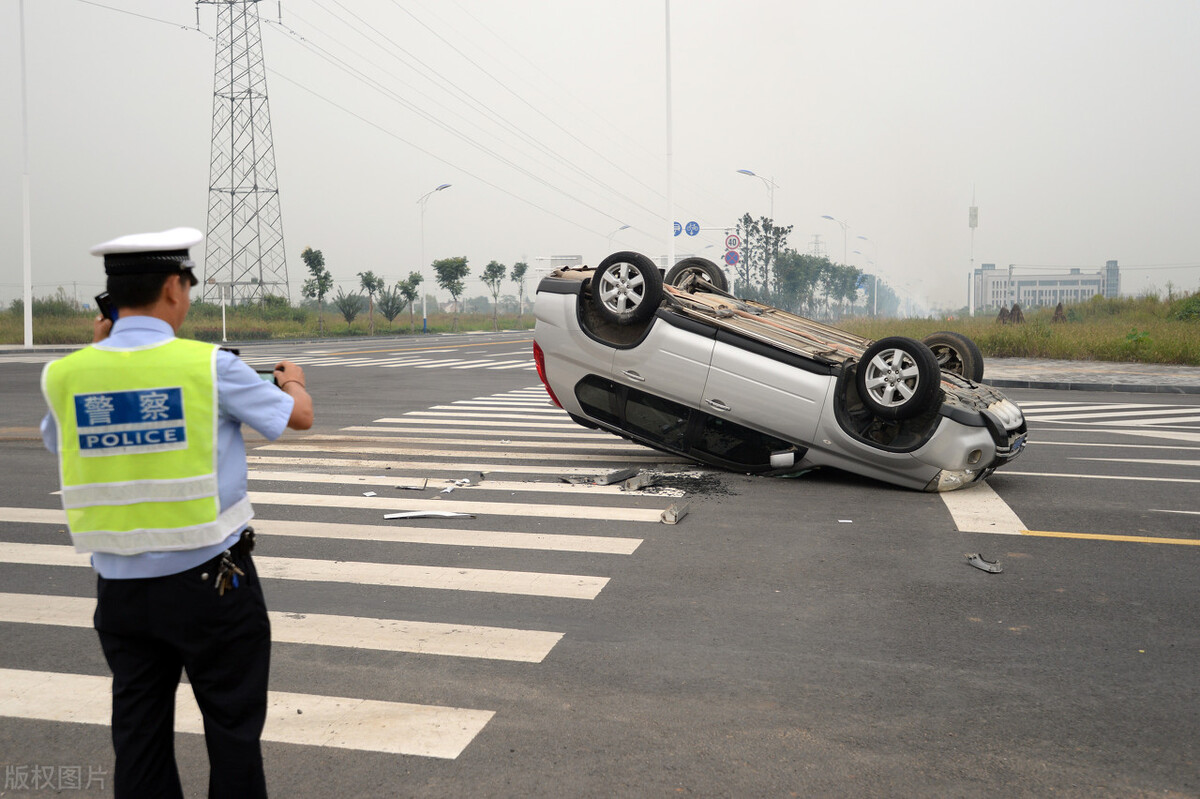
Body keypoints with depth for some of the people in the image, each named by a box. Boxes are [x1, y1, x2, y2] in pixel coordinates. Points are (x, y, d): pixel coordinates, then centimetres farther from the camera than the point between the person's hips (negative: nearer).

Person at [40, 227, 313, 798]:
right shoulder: (209, 366, -14)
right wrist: (294, 380, 24)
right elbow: (299, 416, 1)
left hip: (120, 588, 4)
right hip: (210, 582, -4)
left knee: (139, 735, 16)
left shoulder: (65, 373, -3)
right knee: (232, 728, 11)